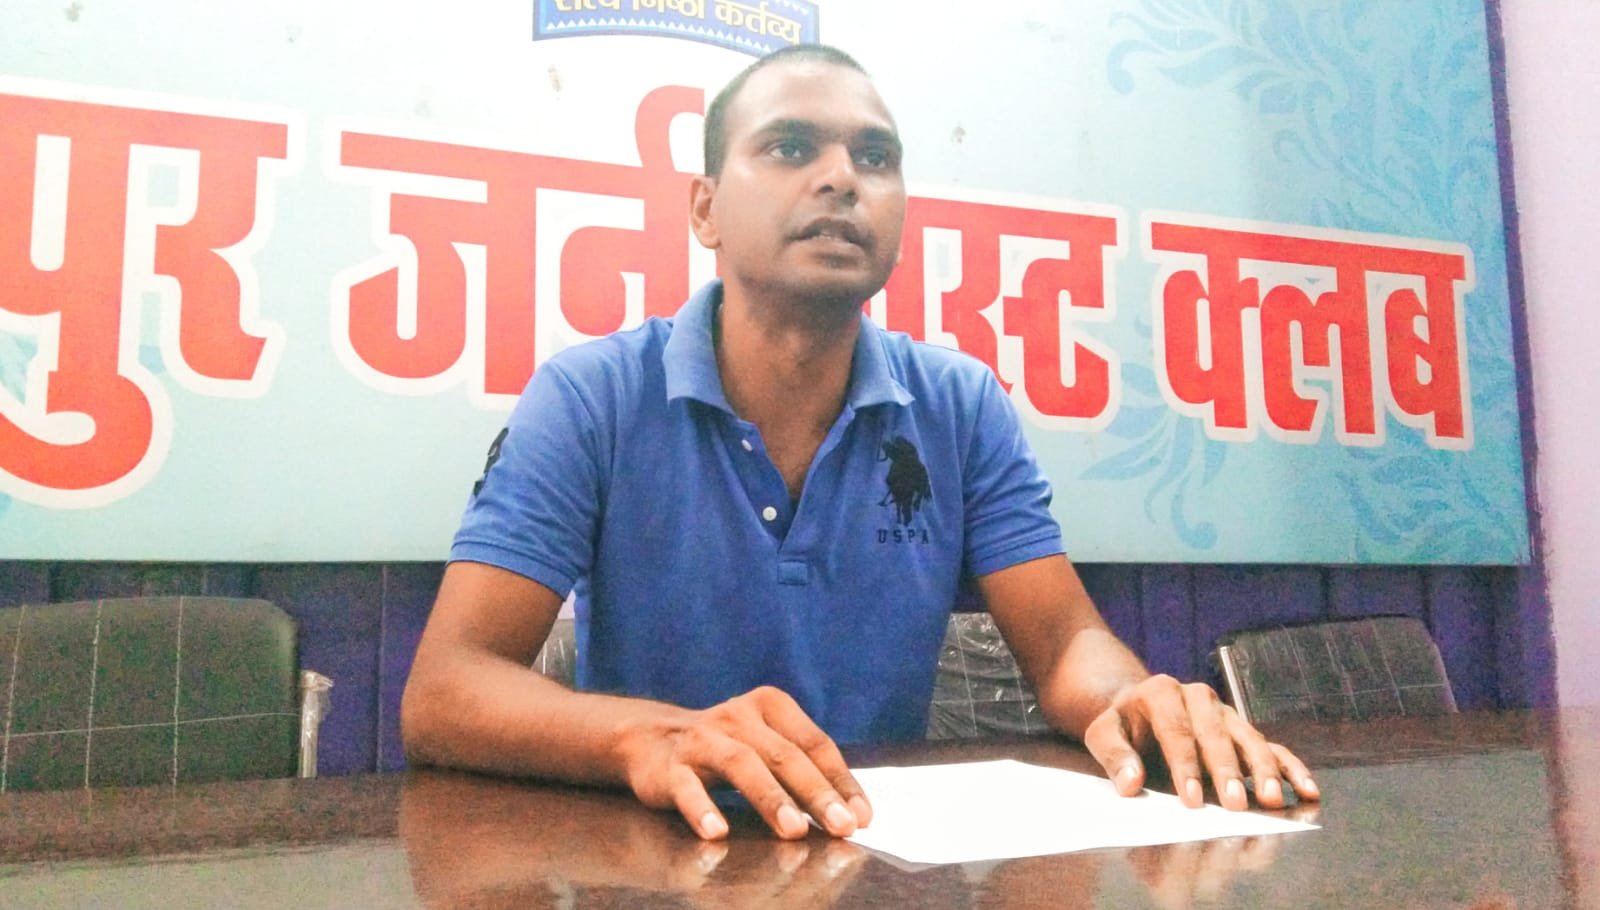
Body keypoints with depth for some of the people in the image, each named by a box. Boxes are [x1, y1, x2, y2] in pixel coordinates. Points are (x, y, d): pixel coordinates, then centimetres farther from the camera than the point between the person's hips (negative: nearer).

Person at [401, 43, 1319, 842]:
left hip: (894, 843, 4)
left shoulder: (964, 407, 0)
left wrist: (1131, 703, -25)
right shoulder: (590, 398, -10)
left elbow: (1067, 645, -2)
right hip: (660, 849, -4)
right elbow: (443, 691, -16)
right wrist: (649, 737, -35)